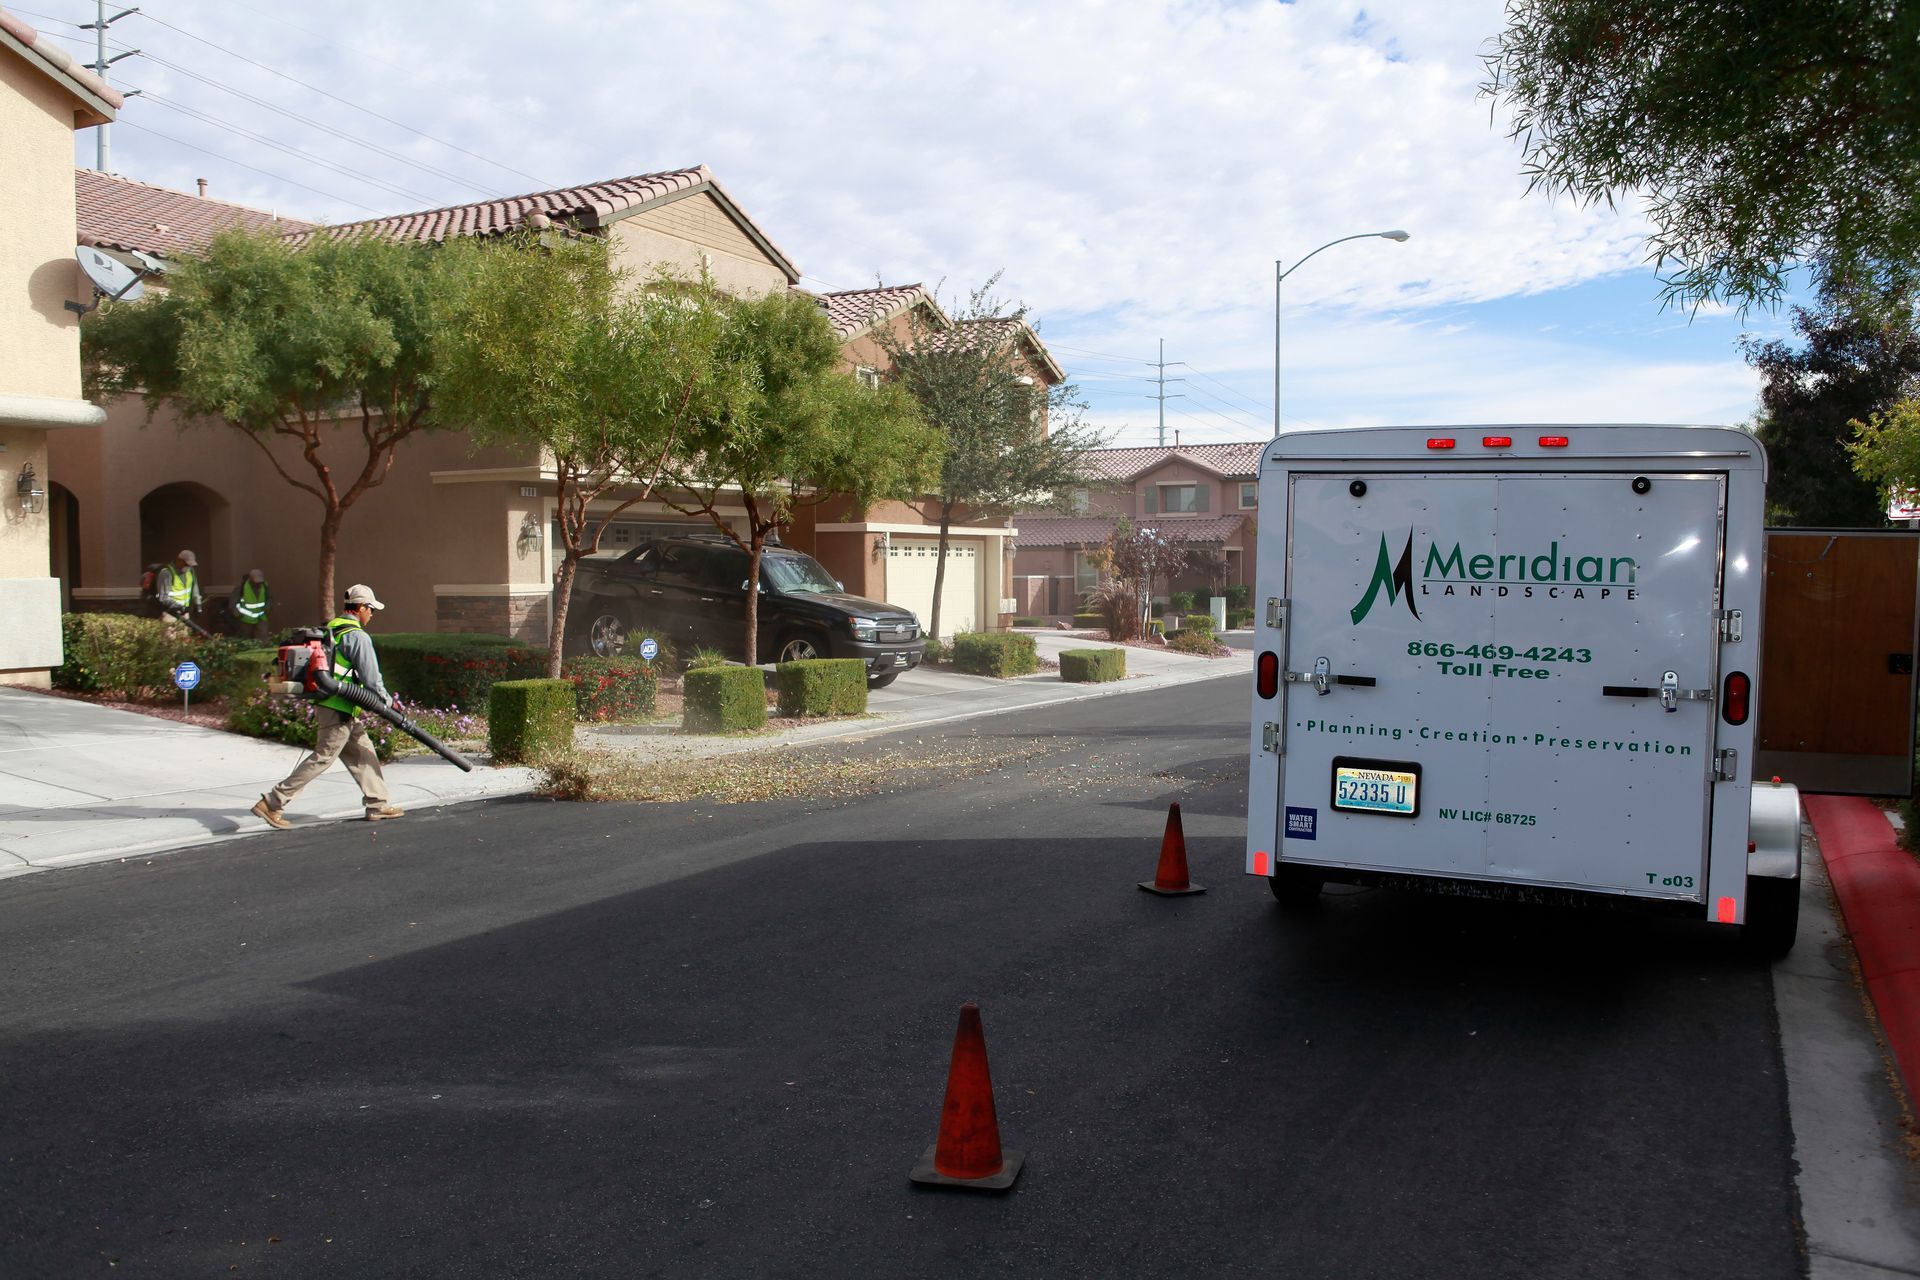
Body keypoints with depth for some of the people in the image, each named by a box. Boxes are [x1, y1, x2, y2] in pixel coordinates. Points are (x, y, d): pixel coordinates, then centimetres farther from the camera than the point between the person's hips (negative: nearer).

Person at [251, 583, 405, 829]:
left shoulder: (329, 629, 13)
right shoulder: (358, 637, -14)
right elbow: (371, 678, -14)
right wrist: (384, 700, 3)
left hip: (324, 704, 10)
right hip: (340, 710, -10)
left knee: (363, 752, 15)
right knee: (322, 758, -5)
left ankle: (377, 804, 19)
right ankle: (272, 803, -4)